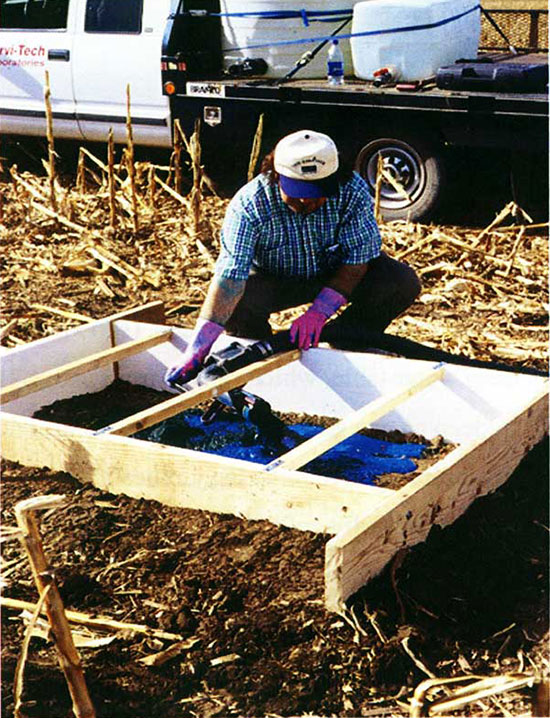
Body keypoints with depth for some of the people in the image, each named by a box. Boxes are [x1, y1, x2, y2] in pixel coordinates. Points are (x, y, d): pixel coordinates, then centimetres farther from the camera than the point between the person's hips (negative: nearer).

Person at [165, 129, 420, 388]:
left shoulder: (352, 191, -26)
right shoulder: (249, 204, -30)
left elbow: (358, 258, -21)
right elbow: (229, 276, -37)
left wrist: (319, 310, -34)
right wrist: (197, 350, -46)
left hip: (338, 273, 1)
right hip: (275, 279, -1)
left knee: (403, 283, -22)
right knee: (235, 309, -32)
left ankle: (332, 341, -4)